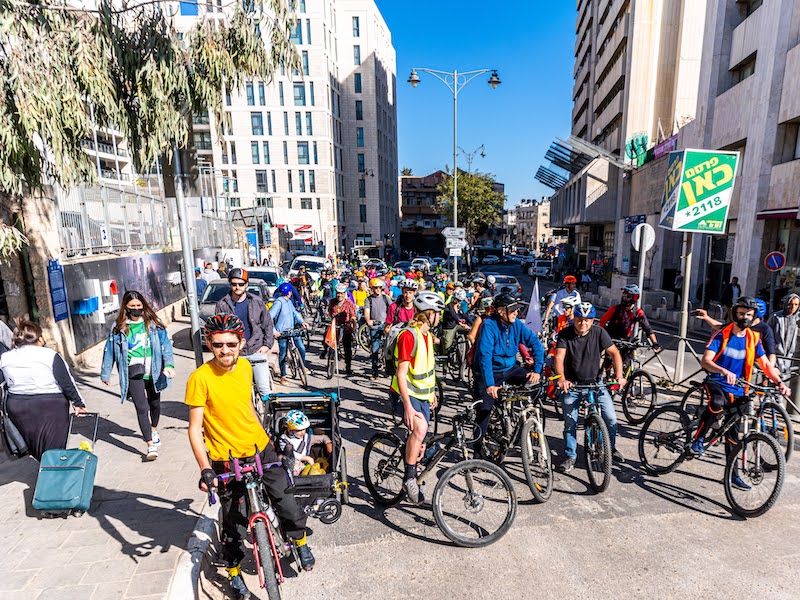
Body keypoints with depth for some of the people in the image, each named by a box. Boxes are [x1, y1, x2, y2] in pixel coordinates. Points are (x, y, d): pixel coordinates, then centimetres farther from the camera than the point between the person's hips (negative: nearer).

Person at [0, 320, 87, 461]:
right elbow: (68, 383, -8)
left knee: (35, 450, 17)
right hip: (51, 407, -4)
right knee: (53, 449, 5)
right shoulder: (50, 355, -12)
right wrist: (78, 403, -1)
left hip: (16, 407, 5)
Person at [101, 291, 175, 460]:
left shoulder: (153, 323, 0)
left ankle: (154, 429, 47)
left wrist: (169, 365, -16)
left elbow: (165, 343, -4)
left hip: (153, 372, 1)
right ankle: (151, 446, -6)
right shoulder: (119, 327, 2)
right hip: (133, 373, -1)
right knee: (142, 408, -10)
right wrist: (105, 373, 14)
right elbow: (109, 349, 9)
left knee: (154, 403, 19)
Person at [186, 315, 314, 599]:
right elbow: (195, 429, -15)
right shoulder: (200, 378, -18)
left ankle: (300, 541, 35)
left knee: (286, 501, 6)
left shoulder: (245, 366, -3)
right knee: (233, 520, 11)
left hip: (260, 448, 4)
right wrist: (205, 469, -22)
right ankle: (233, 571, 37)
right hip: (227, 459, -3)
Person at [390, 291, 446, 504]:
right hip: (405, 394, -8)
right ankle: (409, 477, -15)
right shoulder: (408, 335, -21)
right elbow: (401, 374, -25)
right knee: (419, 428, -33)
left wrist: (431, 393, 24)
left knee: (419, 443, 13)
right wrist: (408, 407, -30)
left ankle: (413, 480, 34)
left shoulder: (428, 335, 8)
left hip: (422, 395, 9)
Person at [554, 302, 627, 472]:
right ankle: (570, 456, 20)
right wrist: (561, 379, -39)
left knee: (611, 418, -5)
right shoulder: (565, 334, -12)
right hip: (572, 384, -1)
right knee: (570, 422, 2)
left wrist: (619, 376, -24)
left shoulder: (599, 333, -8)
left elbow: (614, 353, -9)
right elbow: (559, 358, -22)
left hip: (595, 382, 1)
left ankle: (611, 447, 23)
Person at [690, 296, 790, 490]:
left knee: (733, 432, 8)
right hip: (716, 382, -4)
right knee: (717, 403, -38)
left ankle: (733, 474, 20)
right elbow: (705, 361, -19)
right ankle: (698, 439, -20)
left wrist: (779, 382, -12)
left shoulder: (754, 338, 3)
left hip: (737, 390, 4)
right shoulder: (722, 335, -8)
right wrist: (724, 371, -38)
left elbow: (765, 365, 5)